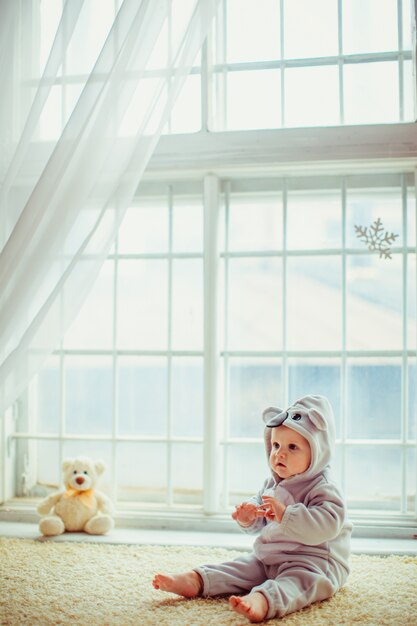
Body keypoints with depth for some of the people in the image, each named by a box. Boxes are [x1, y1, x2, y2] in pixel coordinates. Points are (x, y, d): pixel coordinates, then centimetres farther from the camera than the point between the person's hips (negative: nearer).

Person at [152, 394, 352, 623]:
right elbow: (260, 522, 21)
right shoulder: (272, 484, 13)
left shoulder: (323, 488, -14)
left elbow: (326, 525, -30)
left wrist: (286, 515, -35)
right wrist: (248, 517, -5)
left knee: (297, 580, -37)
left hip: (313, 562, -10)